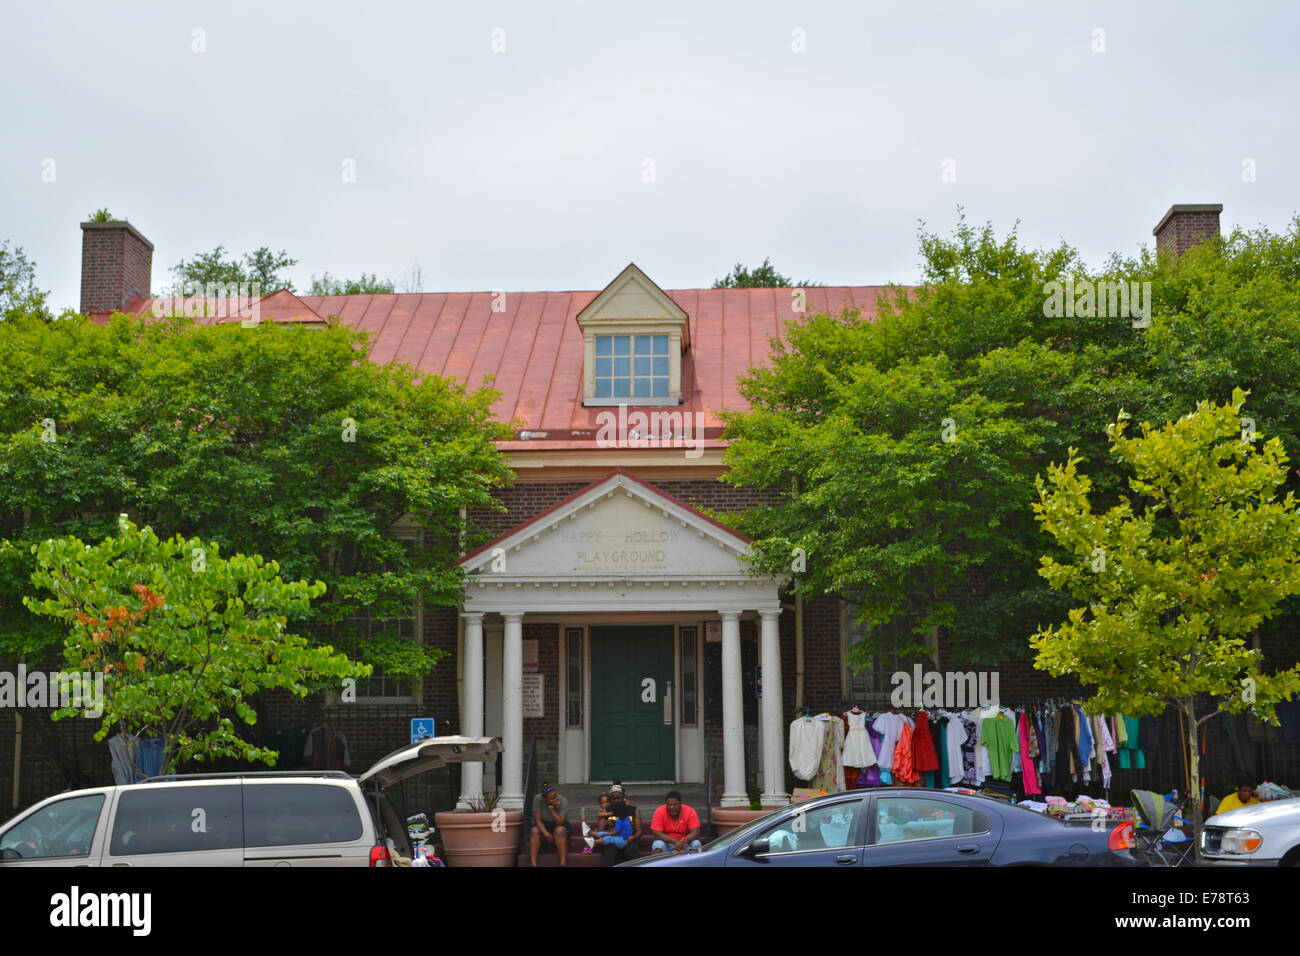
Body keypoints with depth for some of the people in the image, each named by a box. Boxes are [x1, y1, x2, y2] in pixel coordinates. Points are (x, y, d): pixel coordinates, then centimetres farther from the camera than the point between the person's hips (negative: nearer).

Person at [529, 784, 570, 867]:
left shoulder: (563, 801, -22)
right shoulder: (537, 799, -18)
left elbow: (559, 822, -28)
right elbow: (537, 819, -18)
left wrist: (551, 808, -36)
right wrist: (545, 833, -32)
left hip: (560, 826, -2)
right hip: (543, 825, 2)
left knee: (560, 830, -35)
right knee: (535, 831, -29)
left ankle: (562, 864, -37)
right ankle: (533, 864, -33)